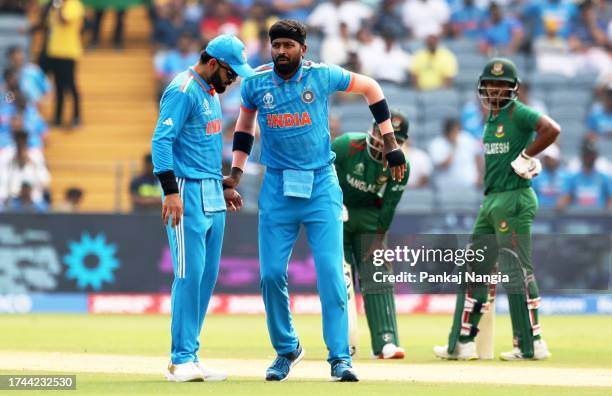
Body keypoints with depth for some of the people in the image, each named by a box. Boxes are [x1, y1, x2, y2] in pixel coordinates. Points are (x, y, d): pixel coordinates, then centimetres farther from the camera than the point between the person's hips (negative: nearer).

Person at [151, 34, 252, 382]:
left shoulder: (210, 92, 18)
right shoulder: (183, 91, -12)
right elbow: (162, 140, -18)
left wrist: (223, 187, 25)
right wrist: (171, 192, -25)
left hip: (212, 196, 9)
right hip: (188, 194, -9)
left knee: (208, 275, 7)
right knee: (190, 273, -11)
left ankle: (188, 357, 10)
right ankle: (183, 360, -8)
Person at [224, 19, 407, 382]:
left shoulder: (322, 75, -6)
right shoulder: (256, 83, -1)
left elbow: (370, 88, 9)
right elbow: (245, 124, 17)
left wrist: (391, 143, 8)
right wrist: (236, 173, 8)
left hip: (321, 187, -2)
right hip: (277, 188, 2)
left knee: (331, 271, -10)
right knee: (272, 274, 0)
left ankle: (340, 358, -7)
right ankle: (287, 349, 21)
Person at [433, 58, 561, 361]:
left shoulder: (518, 113, -11)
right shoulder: (491, 117, 15)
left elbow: (552, 130, -25)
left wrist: (524, 159, -17)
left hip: (515, 199, -10)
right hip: (491, 200, 10)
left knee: (516, 272, -8)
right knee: (473, 270, 10)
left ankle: (532, 344, -3)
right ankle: (462, 342, 13)